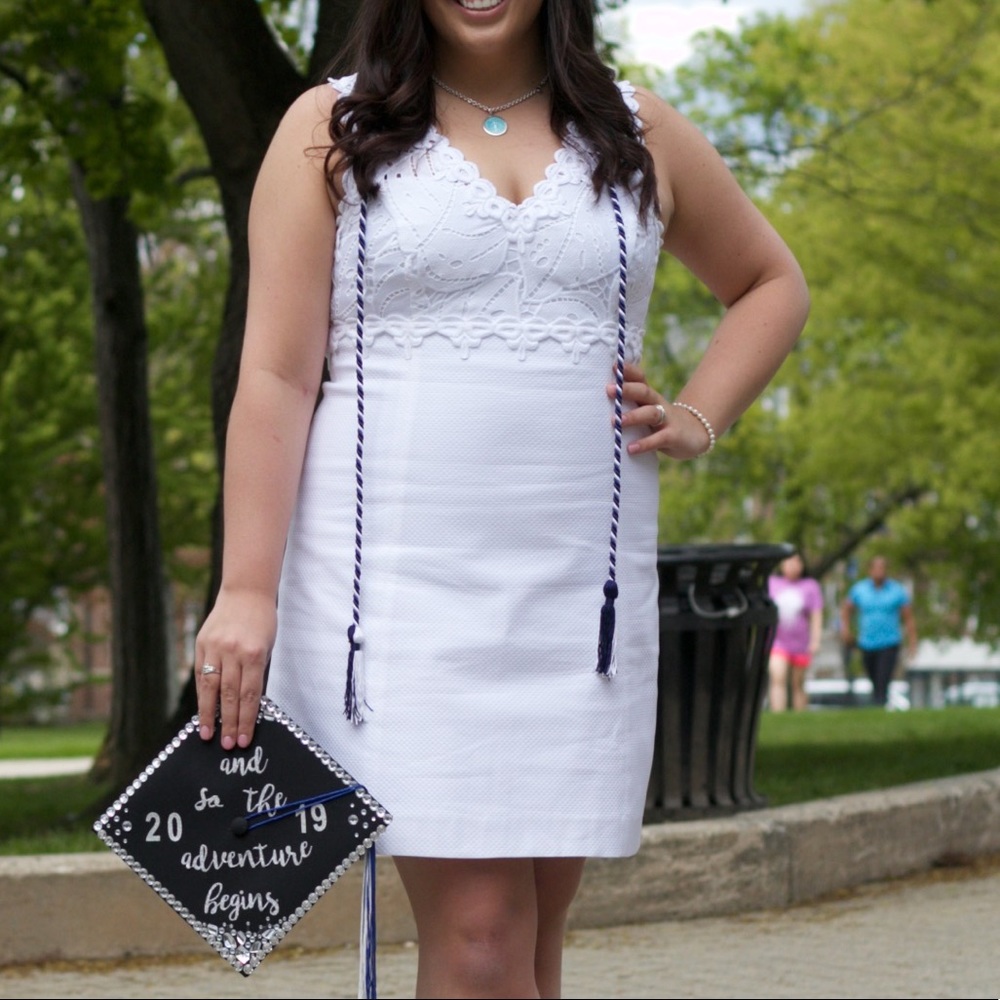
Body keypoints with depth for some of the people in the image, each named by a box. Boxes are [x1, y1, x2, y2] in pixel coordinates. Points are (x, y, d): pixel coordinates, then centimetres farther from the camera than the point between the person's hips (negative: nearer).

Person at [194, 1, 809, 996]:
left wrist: (695, 420, 10)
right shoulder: (331, 131, 4)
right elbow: (276, 374, -2)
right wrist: (247, 589, -10)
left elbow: (770, 281, 27)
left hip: (576, 589, 3)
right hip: (397, 579, -3)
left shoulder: (638, 134, 13)